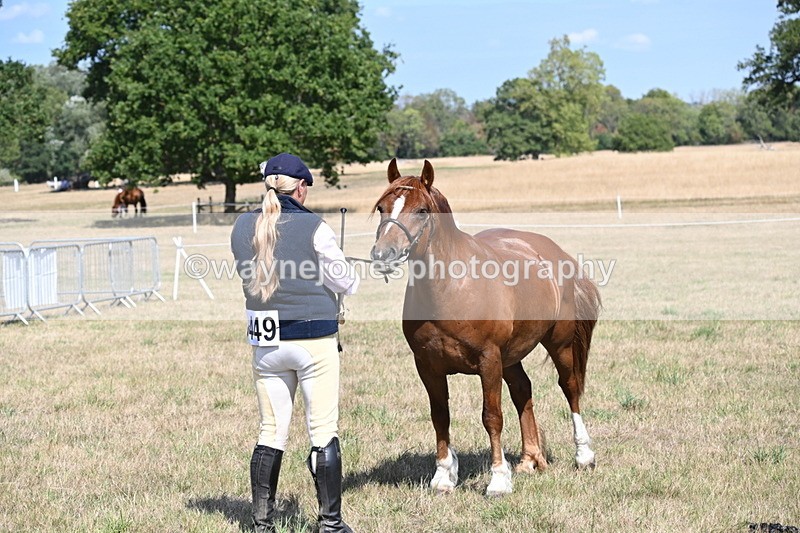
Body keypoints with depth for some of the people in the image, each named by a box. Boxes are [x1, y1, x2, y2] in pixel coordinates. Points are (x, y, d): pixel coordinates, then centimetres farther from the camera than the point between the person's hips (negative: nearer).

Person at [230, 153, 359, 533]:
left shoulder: (242, 228, 0)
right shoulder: (314, 229, -13)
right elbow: (348, 283, -4)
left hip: (265, 342, 4)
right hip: (314, 340, -4)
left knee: (271, 432, 12)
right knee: (323, 431, 5)